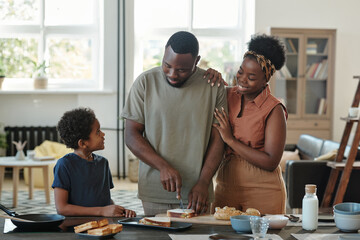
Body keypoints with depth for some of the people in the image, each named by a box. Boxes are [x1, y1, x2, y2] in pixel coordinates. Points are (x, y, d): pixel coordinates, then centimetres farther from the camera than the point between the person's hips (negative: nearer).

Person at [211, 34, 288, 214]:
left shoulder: (274, 110, -11)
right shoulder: (228, 95, 4)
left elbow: (270, 162, -16)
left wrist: (230, 139, -15)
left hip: (262, 192, -4)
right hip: (226, 185, 5)